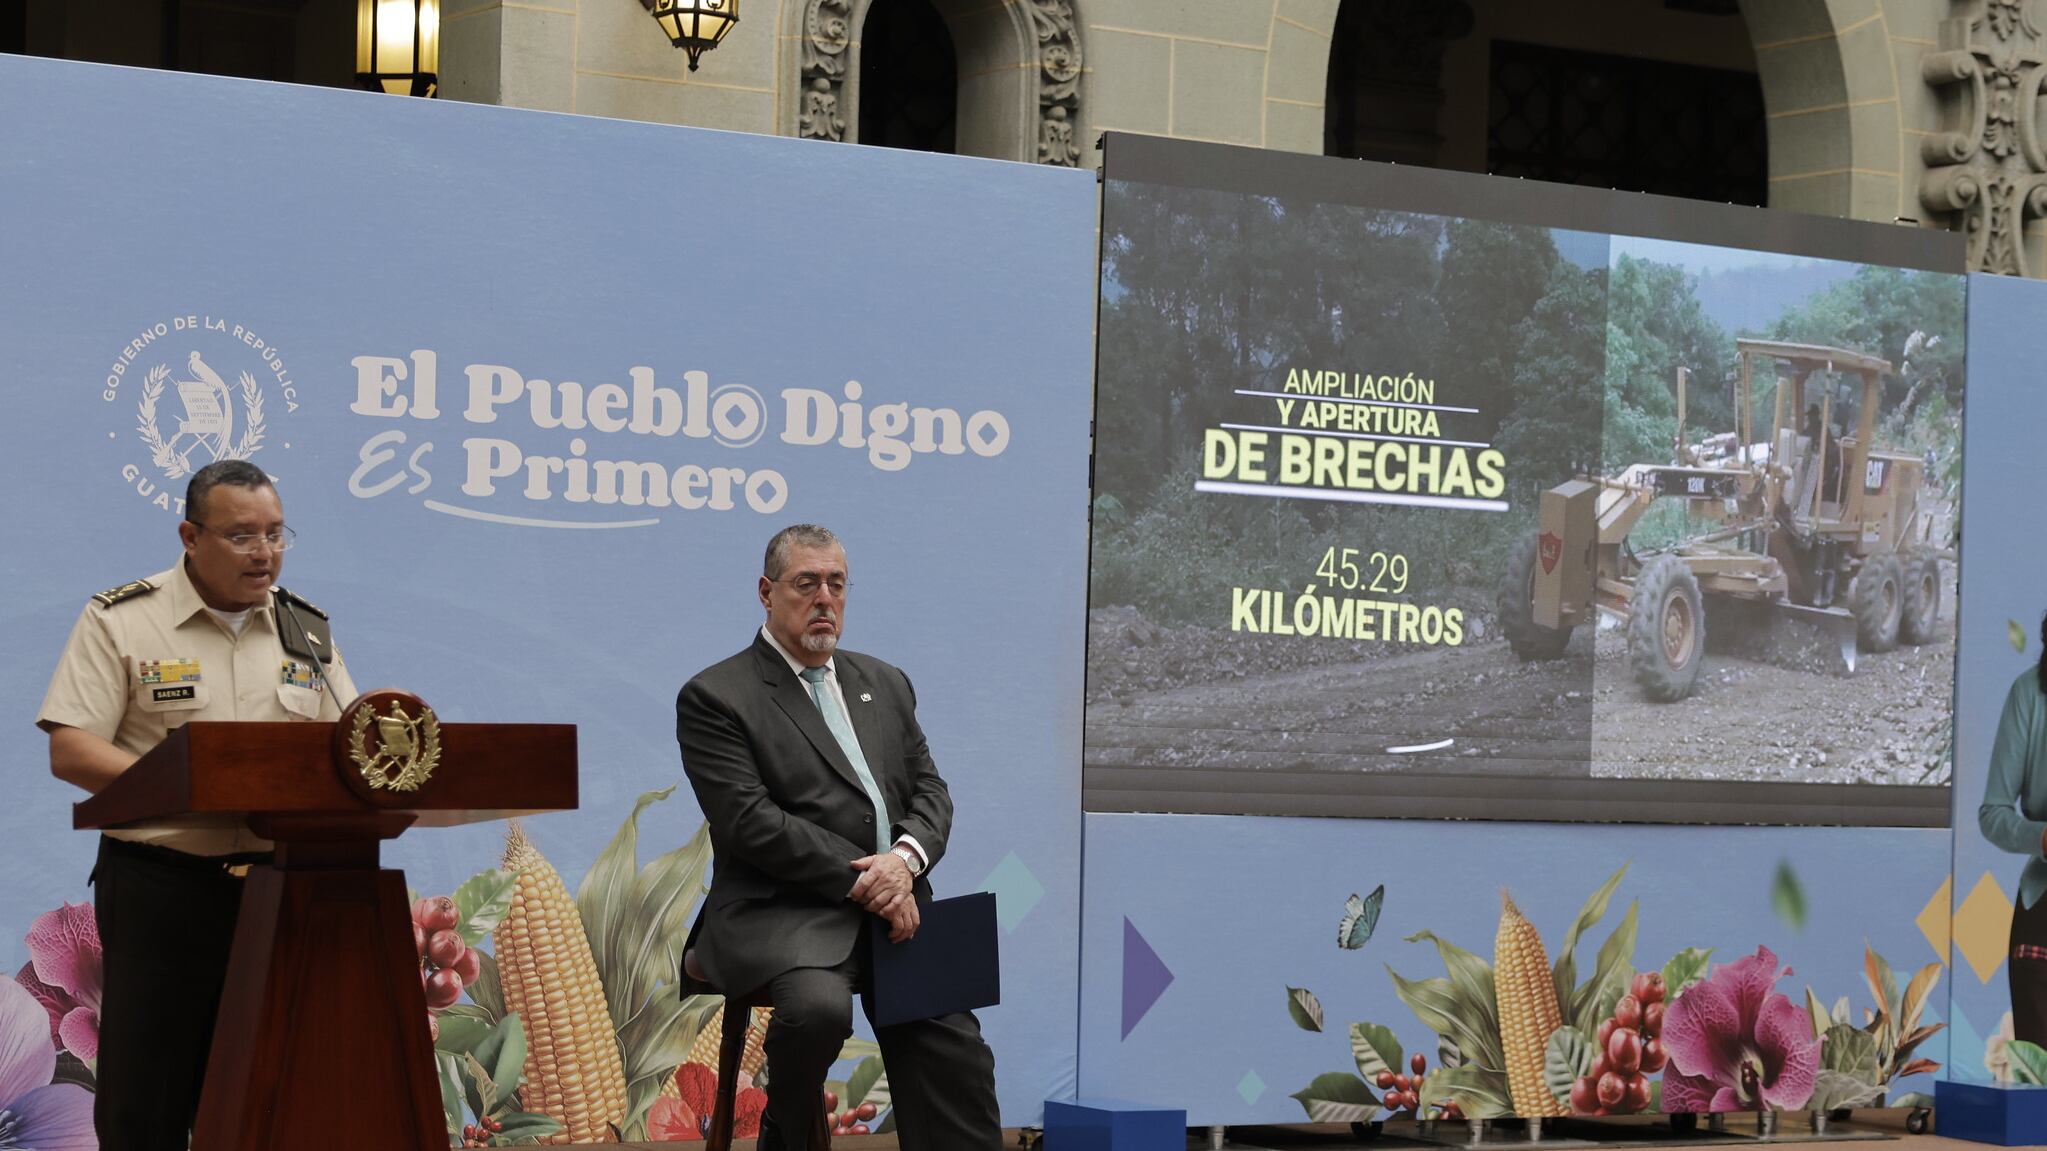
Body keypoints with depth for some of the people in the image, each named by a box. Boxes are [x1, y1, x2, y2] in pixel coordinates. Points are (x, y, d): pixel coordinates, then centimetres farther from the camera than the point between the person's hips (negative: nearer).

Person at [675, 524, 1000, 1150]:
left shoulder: (885, 684, 21)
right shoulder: (715, 698, 0)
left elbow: (930, 790, 15)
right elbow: (752, 823, -10)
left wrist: (905, 859, -8)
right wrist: (862, 882, -14)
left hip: (890, 908, 6)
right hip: (783, 912, -6)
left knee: (955, 1052, -11)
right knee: (818, 1005, -34)